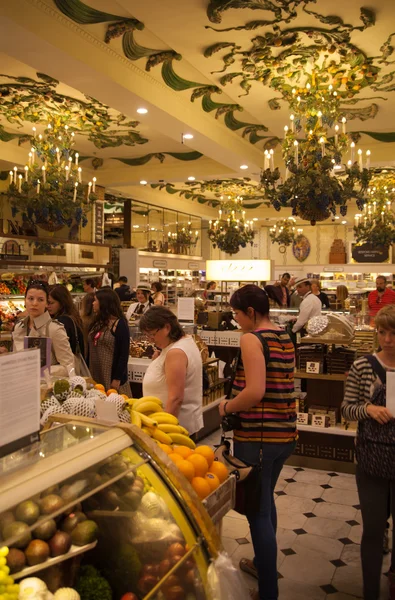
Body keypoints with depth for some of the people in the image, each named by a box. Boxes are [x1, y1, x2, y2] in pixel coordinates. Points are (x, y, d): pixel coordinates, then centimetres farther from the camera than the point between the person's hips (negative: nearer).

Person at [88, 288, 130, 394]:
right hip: (94, 378, 6)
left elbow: (124, 355, -11)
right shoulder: (96, 323, 11)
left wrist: (117, 379, -13)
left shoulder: (120, 324, -8)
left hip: (112, 379, -6)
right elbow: (91, 350, 14)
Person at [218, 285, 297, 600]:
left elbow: (255, 391, -27)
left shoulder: (252, 339, -17)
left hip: (257, 436, -9)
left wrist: (227, 407, -11)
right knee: (266, 500, 26)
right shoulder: (285, 337, 8)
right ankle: (263, 563, 45)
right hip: (285, 433, 9)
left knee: (257, 512, 4)